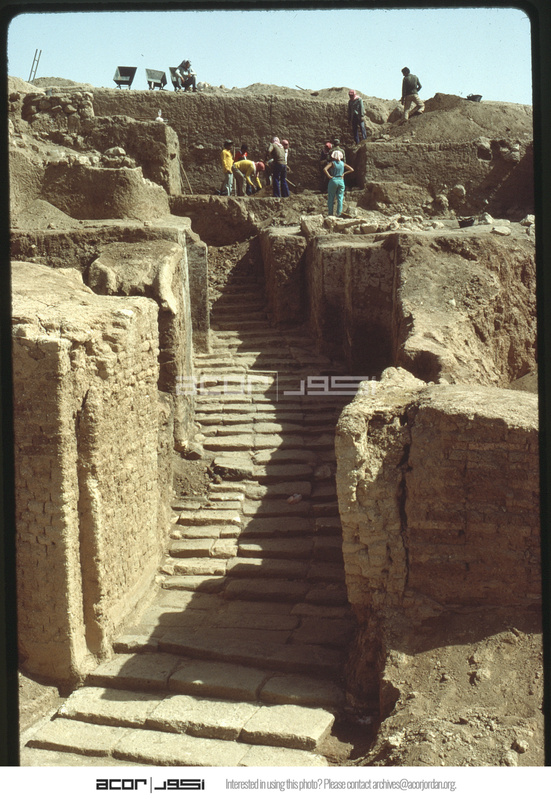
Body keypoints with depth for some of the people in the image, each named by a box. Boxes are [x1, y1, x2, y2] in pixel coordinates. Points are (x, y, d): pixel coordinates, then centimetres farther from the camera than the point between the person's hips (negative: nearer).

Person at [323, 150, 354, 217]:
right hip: (341, 181, 3)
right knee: (340, 198, 6)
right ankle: (338, 214, 3)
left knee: (331, 198, 6)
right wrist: (344, 174, 4)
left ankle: (330, 213, 5)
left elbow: (325, 169, -20)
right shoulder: (343, 163, 5)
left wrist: (329, 176, -11)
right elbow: (351, 169, 6)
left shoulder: (332, 163, -6)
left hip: (333, 180, -3)